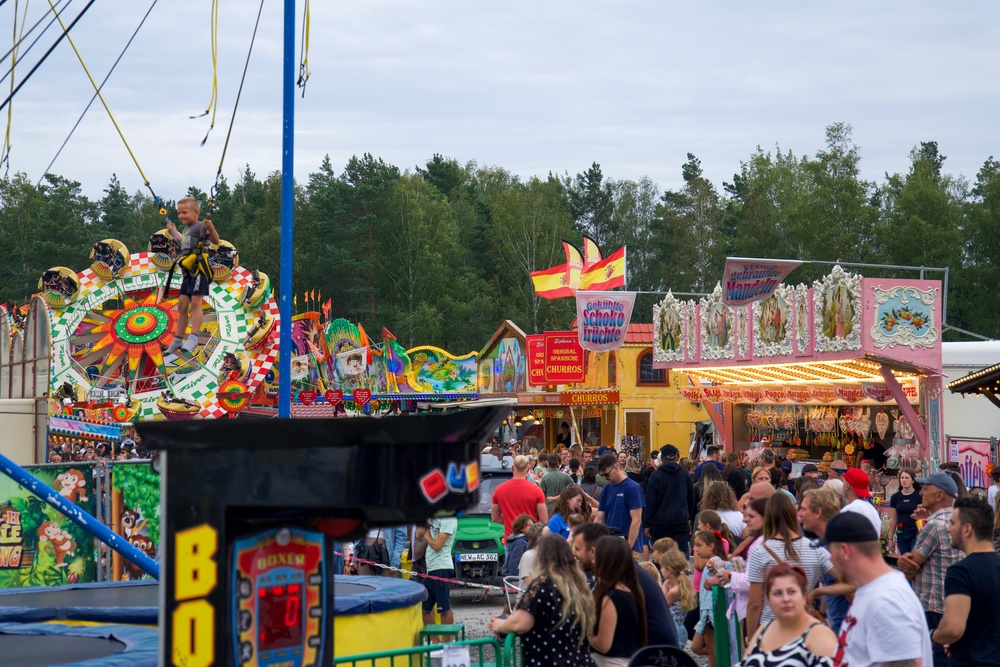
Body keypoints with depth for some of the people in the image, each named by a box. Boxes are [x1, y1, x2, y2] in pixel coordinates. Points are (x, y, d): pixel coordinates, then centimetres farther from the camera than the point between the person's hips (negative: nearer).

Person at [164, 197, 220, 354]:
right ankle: (178, 340, 13)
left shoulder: (200, 226, -9)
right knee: (182, 305, 9)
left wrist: (210, 227, -37)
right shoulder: (186, 229, 18)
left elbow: (215, 240, -20)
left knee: (195, 303, -14)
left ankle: (193, 339, -17)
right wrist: (174, 232, 40)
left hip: (199, 268, -9)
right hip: (187, 271, 9)